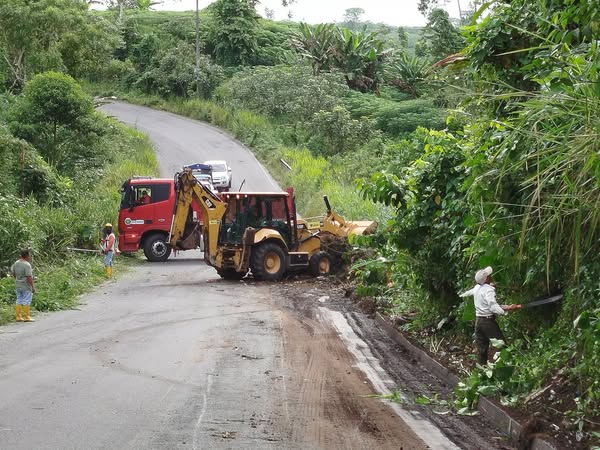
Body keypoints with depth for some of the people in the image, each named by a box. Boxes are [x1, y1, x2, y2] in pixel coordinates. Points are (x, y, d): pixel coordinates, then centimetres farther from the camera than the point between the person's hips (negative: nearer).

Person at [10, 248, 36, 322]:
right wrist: (33, 287, -16)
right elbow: (29, 277, -22)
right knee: (26, 301, -2)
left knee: (19, 301, 10)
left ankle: (18, 317, 10)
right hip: (26, 286, -7)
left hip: (18, 285, 7)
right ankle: (26, 317, 0)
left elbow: (12, 273, 15)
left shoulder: (16, 263, 4)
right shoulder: (27, 265, -19)